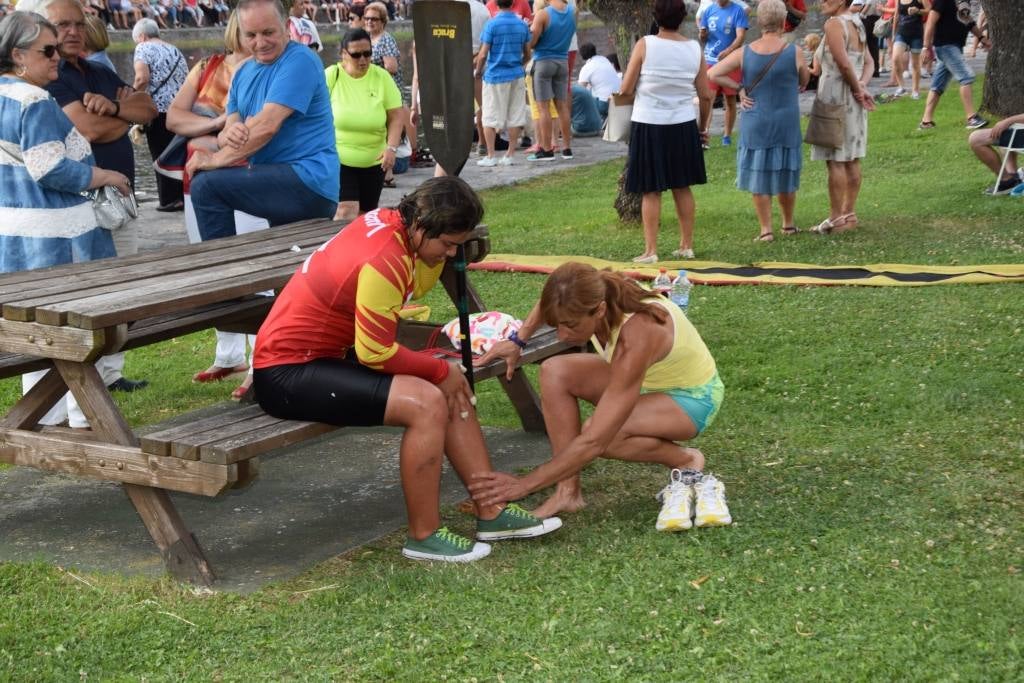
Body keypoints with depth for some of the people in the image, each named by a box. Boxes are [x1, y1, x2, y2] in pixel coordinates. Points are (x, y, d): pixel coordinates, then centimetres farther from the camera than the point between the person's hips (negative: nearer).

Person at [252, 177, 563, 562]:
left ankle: (492, 513, 9)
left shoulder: (389, 222, -1)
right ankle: (424, 537, -11)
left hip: (330, 354, 10)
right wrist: (442, 371, -9)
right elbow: (377, 354, -22)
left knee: (452, 391, 4)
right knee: (427, 403, -24)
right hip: (286, 374, -10)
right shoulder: (383, 263, -26)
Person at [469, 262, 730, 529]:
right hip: (646, 378, 7)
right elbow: (549, 304, 8)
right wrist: (518, 341, -5)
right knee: (555, 371, -16)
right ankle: (568, 491, -13)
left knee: (598, 433, -32)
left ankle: (686, 461, -6)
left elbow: (594, 442, -41)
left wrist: (525, 484, -37)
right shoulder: (594, 295, -22)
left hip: (693, 397, -7)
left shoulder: (635, 337, -40)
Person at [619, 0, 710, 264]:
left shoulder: (645, 45, -10)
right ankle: (686, 246, 20)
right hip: (683, 126, 3)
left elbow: (626, 89, -8)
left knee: (651, 191, 3)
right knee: (682, 187, 14)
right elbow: (705, 95, 2)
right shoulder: (694, 49, -1)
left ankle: (650, 250, 2)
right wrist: (703, 126, 17)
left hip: (649, 125, -3)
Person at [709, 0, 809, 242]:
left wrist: (739, 88, -1)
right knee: (785, 175, 14)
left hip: (755, 125, 0)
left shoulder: (744, 53, -6)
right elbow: (804, 81, 9)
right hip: (786, 125, 0)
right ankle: (788, 224, 27)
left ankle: (765, 230, 7)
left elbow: (712, 74, -8)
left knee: (759, 176, 7)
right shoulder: (794, 53, -9)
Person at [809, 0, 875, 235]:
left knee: (835, 159, -5)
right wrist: (862, 86, -5)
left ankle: (836, 218, -4)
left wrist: (857, 90, -10)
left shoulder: (834, 24, -14)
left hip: (836, 96, -9)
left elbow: (844, 64, -23)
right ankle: (849, 213, 17)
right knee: (851, 159, 11)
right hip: (852, 100, 9)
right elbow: (869, 63, 11)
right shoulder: (856, 23, 13)